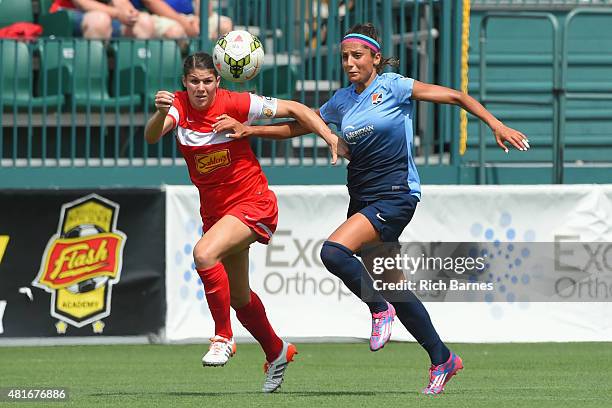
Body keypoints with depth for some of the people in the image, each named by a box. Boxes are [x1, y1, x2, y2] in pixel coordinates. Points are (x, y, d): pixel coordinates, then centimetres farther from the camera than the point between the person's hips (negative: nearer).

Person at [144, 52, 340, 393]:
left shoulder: (234, 104, -16)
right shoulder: (179, 105, -8)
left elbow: (293, 109, -8)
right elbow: (152, 136, -27)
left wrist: (332, 139, -17)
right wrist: (161, 114, -49)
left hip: (253, 203, -6)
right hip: (215, 209, 6)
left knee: (205, 253, -31)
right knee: (238, 296, 17)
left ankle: (223, 338, -17)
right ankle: (277, 352, 42)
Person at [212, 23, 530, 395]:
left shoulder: (392, 86, -7)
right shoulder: (342, 100, 11)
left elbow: (455, 96, -6)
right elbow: (297, 126, 20)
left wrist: (497, 126, -13)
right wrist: (249, 129, 9)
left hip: (395, 195, -7)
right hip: (362, 198, 7)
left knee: (333, 251, -26)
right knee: (394, 287, 9)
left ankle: (380, 309, -4)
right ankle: (443, 359, 19)